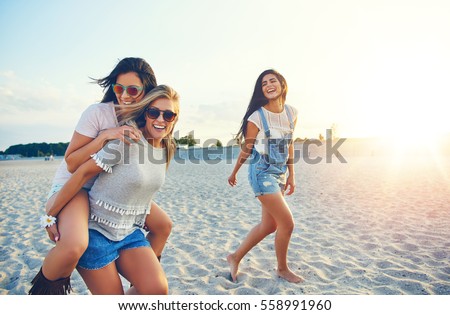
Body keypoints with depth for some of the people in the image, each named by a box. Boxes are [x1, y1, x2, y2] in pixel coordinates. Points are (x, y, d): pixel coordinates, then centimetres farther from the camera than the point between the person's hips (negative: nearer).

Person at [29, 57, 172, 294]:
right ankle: (46, 288, 1)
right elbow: (72, 164, -17)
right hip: (73, 185, -6)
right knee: (73, 246, -35)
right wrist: (105, 135, -28)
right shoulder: (98, 113, -19)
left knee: (163, 225, 3)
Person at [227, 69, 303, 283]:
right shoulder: (256, 117, -14)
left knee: (269, 225, 12)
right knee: (287, 223, -5)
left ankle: (235, 257, 29)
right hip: (262, 174, -7)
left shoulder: (292, 113, 3)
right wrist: (234, 173, 7)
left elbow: (289, 145, 11)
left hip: (279, 174, 7)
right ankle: (282, 269, 21)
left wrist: (291, 176, 11)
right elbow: (246, 149, -3)